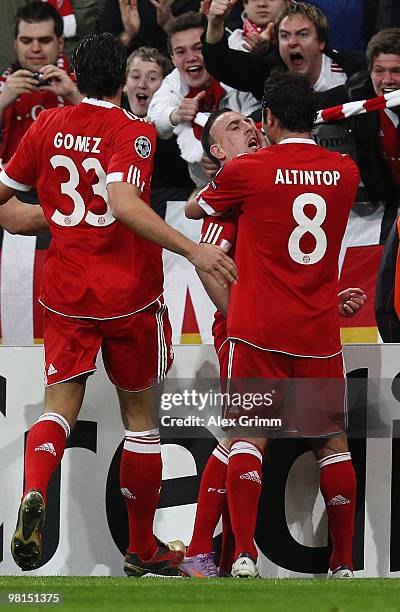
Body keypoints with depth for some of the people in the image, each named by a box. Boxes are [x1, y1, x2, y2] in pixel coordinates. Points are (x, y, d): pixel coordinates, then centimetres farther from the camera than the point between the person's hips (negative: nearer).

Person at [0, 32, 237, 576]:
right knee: (140, 414, 11)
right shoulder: (135, 132, -11)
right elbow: (124, 204, -27)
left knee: (60, 405, 2)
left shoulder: (48, 126, 3)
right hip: (130, 295, -2)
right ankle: (143, 549, 20)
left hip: (66, 293, 2)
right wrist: (193, 250, -28)